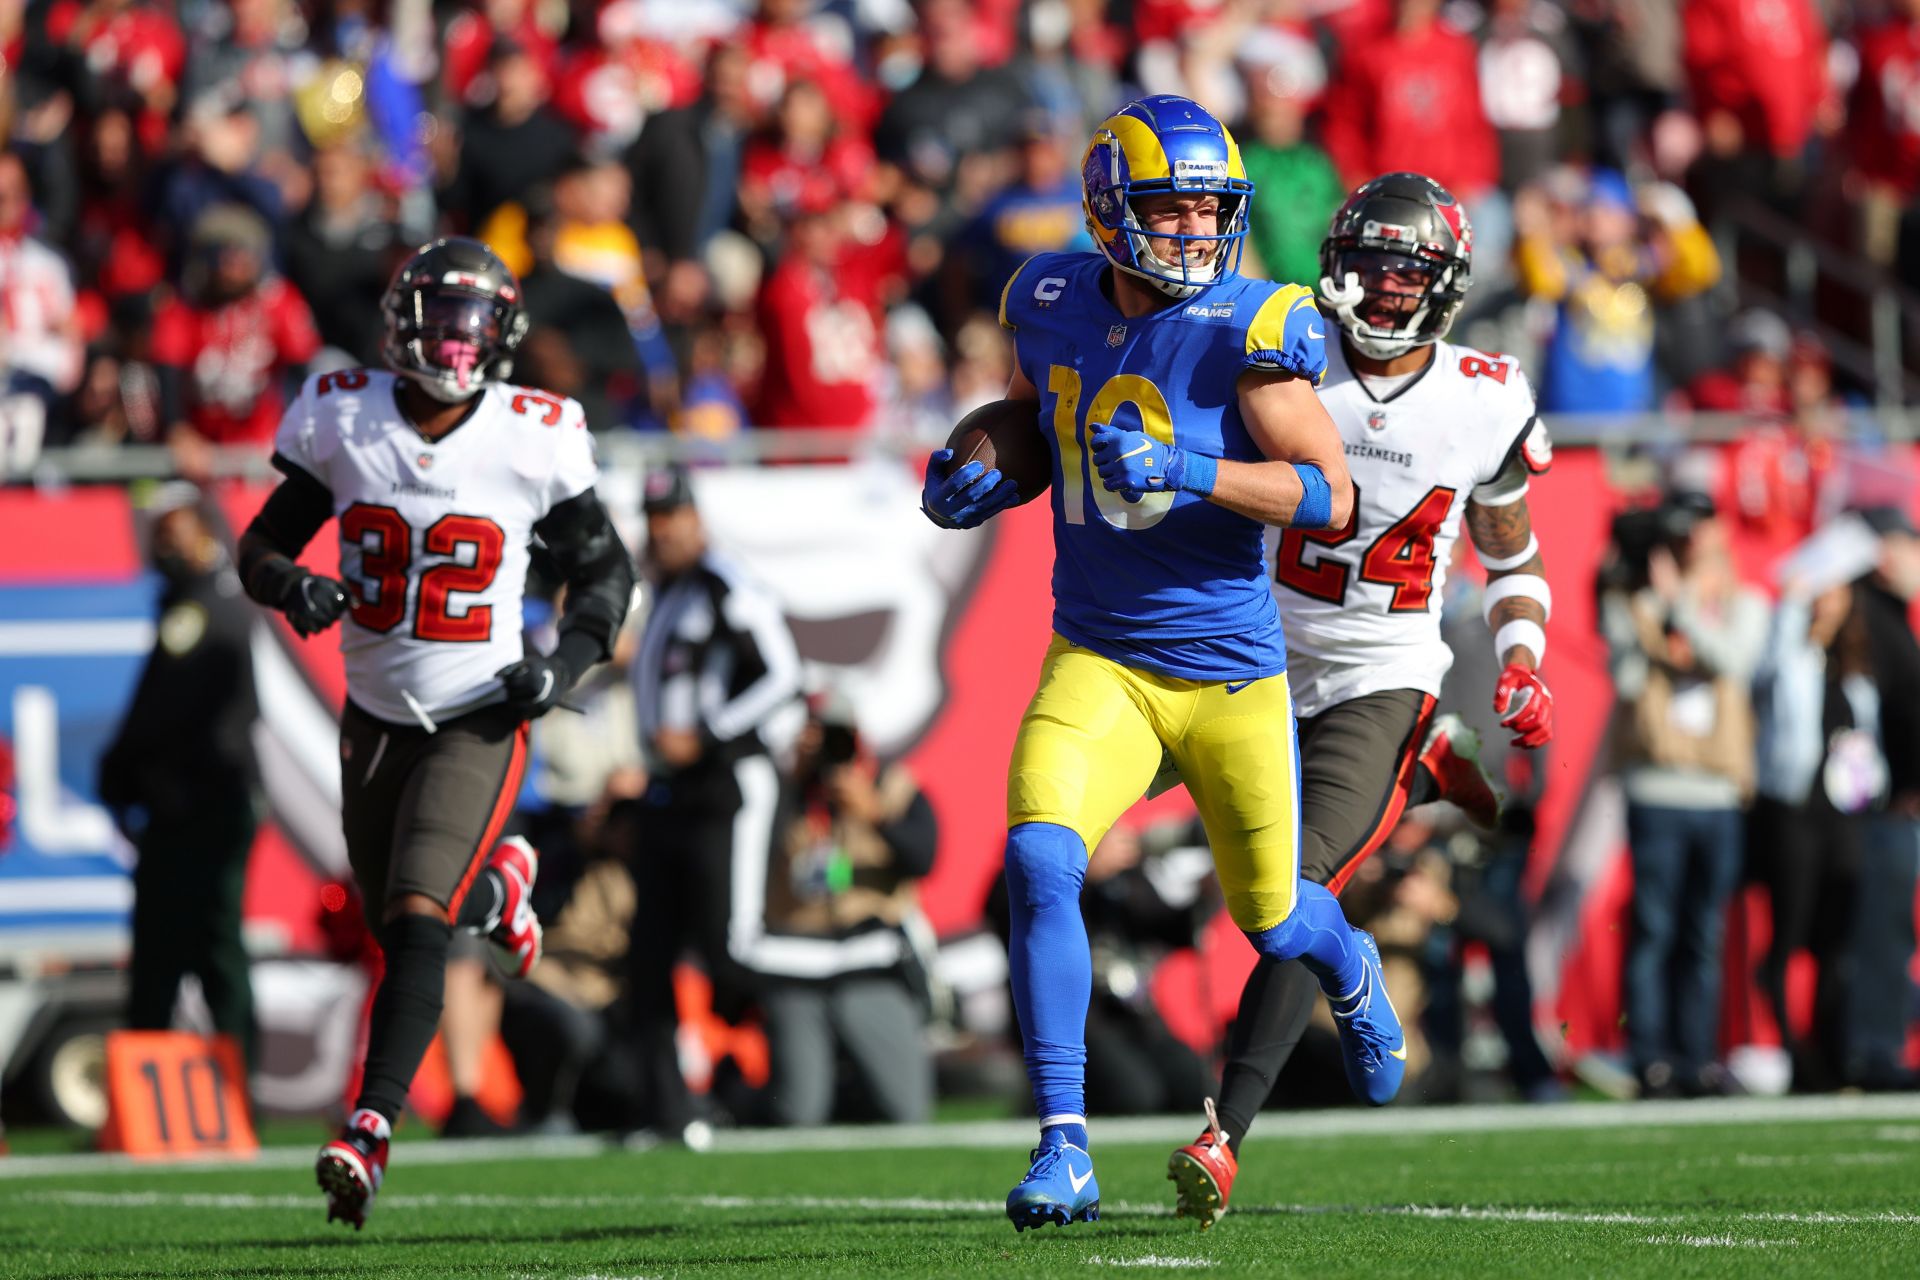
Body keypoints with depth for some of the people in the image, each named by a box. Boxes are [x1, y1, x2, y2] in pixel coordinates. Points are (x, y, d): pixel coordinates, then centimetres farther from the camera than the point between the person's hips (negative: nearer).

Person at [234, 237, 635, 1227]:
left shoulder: (531, 440, -10)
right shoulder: (344, 421, -7)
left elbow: (604, 568, 3)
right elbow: (262, 544, 4)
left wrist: (565, 662, -13)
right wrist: (292, 585, -19)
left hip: (478, 722, -4)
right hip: (376, 716, 4)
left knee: (416, 923, -19)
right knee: (395, 922, 17)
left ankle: (368, 1135, -19)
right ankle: (496, 889, 52)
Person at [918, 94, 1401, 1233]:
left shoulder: (1248, 329, -15)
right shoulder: (1051, 304, -1)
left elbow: (1330, 498, -20)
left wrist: (1188, 471, -32)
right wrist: (984, 481, -1)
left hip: (1231, 668, -2)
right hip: (1099, 659, 2)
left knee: (1271, 913, 15)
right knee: (1039, 863, -22)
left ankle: (1349, 969, 55)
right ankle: (1065, 1151, -18)